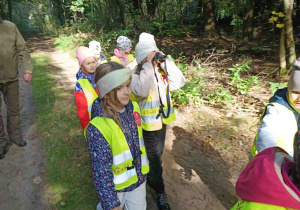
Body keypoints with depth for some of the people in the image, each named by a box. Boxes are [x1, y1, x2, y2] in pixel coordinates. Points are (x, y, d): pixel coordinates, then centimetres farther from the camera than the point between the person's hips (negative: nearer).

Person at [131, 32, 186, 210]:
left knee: (156, 155, 25)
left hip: (161, 122, 6)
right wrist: (148, 66, -34)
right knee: (154, 160, 8)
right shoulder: (135, 75, -18)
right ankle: (160, 192, 29)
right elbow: (141, 90, -39)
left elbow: (179, 82, -11)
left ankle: (150, 180, 51)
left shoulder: (162, 72, 0)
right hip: (147, 125, -6)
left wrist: (166, 62, -16)